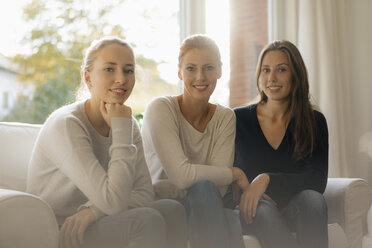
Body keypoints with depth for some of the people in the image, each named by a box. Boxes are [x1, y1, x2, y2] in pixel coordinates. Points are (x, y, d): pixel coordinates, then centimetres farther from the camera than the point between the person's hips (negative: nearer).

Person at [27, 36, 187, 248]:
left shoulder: (128, 124, 4)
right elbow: (113, 201, -25)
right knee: (148, 219, -27)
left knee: (173, 209, -15)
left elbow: (145, 193, -4)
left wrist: (94, 210, -21)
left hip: (93, 227, 7)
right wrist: (121, 131, -21)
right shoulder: (66, 124, -19)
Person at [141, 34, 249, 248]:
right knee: (204, 188, -32)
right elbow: (182, 175, -23)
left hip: (201, 211, 3)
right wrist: (236, 174, -12)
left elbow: (219, 188, -9)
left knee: (231, 219, -31)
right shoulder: (160, 109, -12)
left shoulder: (225, 117, 3)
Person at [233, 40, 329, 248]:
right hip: (253, 214, -1)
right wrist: (247, 194, -17)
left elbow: (318, 181, -6)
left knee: (312, 198, -33)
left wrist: (267, 179, -21)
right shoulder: (238, 119, 5)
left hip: (296, 212, 1)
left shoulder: (315, 122, 5)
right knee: (262, 208, -36)